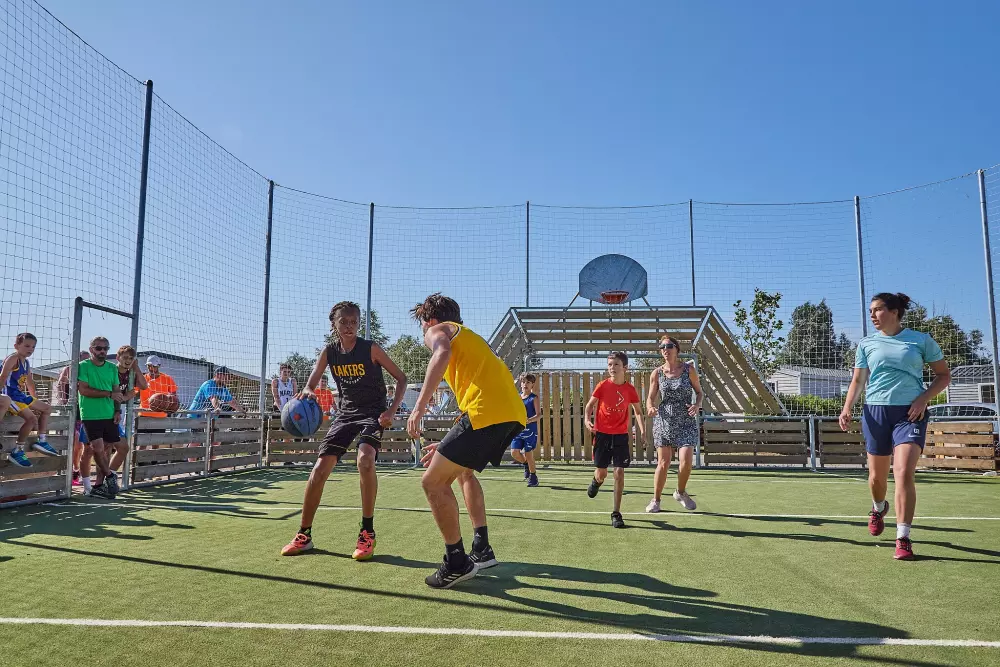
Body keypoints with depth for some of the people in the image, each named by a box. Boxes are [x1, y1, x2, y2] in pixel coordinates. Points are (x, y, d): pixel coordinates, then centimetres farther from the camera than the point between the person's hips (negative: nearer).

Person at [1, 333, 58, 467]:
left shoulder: (26, 363, 15)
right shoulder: (13, 359, -14)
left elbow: (29, 382, 25)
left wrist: (34, 399, 27)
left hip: (21, 395, 10)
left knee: (47, 408, 18)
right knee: (31, 418, -24)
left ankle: (41, 440, 17)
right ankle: (17, 451, -17)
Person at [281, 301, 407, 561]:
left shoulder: (371, 349, -11)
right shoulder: (329, 352, -1)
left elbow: (401, 378, -7)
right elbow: (310, 386, 0)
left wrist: (392, 409, -20)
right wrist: (308, 393, -26)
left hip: (373, 413, -4)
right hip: (345, 413, 4)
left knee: (365, 460, -31)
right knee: (320, 468, -4)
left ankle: (367, 533, -16)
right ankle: (304, 535, 13)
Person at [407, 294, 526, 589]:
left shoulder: (438, 330, 12)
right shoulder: (470, 338, 36)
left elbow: (443, 354, -15)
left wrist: (419, 406, -20)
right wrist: (448, 445, 41)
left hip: (487, 411, -9)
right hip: (514, 412, 9)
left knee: (433, 482, 1)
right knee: (464, 472, 28)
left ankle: (457, 563, 5)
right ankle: (482, 550, 27)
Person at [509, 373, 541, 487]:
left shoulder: (533, 398, -4)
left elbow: (539, 415, -11)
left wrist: (529, 420, -26)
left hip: (530, 430, -5)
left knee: (528, 454, -1)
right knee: (514, 452, -4)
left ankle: (533, 477, 15)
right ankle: (526, 464, 27)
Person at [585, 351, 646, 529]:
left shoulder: (630, 389, -2)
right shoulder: (602, 386, -5)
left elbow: (637, 411, 11)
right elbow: (590, 405, 3)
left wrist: (642, 428, -4)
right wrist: (587, 419, -16)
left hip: (621, 436, 0)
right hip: (602, 434, 0)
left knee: (619, 473, -5)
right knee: (601, 473, 6)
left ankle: (616, 513, 5)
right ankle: (596, 481, 46)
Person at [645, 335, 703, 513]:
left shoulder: (689, 369, -1)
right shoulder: (657, 373, 1)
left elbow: (699, 392, 8)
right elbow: (650, 397, 4)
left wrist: (697, 405, -12)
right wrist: (650, 408, -18)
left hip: (686, 422, 0)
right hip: (663, 421, 1)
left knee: (686, 461, -11)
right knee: (663, 463, 1)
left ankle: (680, 492, 18)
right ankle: (656, 500, 17)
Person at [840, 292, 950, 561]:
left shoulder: (921, 340, 3)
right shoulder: (866, 344, 9)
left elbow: (944, 374, 8)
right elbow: (858, 381, 11)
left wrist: (923, 398, -8)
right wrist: (847, 407, -4)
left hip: (910, 413, -2)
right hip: (876, 411, 3)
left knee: (904, 473, -16)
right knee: (877, 476, 10)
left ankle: (903, 539, -10)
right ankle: (878, 508, 44)